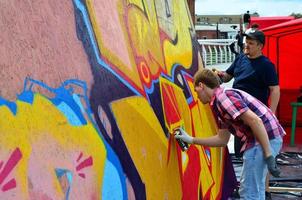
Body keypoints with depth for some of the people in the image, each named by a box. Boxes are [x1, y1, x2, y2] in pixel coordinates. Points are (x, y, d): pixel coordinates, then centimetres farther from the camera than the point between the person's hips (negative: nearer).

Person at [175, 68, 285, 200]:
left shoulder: (223, 96, -13)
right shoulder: (219, 104, 17)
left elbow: (256, 121, -21)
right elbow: (222, 139, 23)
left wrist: (268, 155, -20)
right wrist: (191, 140, 24)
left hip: (266, 138, -10)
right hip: (267, 137, 10)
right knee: (254, 189, 21)